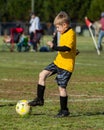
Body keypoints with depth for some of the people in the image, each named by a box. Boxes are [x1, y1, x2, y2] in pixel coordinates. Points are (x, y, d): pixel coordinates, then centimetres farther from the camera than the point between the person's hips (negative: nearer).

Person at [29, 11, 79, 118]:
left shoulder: (70, 34, -18)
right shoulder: (64, 33, 12)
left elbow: (67, 48, -33)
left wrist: (54, 47, -37)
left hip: (66, 65, -10)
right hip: (58, 62, 10)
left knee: (61, 87, -5)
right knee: (42, 74, 4)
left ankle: (64, 111, 7)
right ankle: (39, 99, 11)